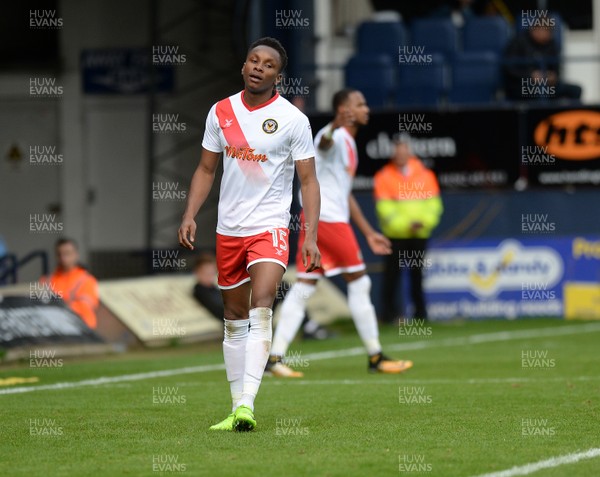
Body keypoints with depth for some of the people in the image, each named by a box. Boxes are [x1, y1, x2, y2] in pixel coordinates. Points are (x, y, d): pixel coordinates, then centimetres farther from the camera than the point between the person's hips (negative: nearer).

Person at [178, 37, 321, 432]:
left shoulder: (292, 119, -5)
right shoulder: (221, 112, 6)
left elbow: (308, 180, -4)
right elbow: (206, 169, 14)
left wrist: (311, 237, -13)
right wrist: (190, 216, 2)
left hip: (270, 226, -5)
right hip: (228, 229, 5)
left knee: (261, 308, -22)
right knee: (235, 317, 10)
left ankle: (247, 404, -29)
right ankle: (238, 409, 17)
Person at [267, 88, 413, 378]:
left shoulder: (349, 144, 23)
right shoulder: (336, 137, -8)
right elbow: (324, 142, -35)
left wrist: (368, 233, 32)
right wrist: (335, 127, -60)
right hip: (327, 217, -9)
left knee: (303, 287, 3)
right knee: (359, 283, -2)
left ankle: (275, 356, -2)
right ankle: (375, 357, 4)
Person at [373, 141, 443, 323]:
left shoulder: (424, 175, 6)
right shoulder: (384, 177, -2)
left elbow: (433, 204, 5)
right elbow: (384, 208, -8)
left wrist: (424, 222, -12)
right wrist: (406, 224, -17)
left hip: (420, 234, 2)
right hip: (395, 235, -2)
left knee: (418, 274, 6)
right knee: (392, 274, -3)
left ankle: (420, 311, 14)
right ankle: (389, 312, 4)